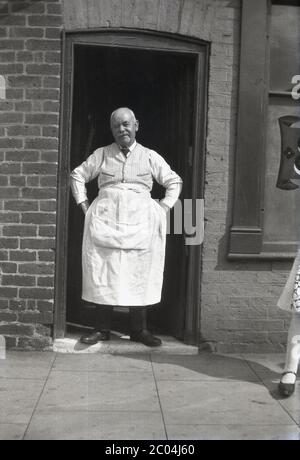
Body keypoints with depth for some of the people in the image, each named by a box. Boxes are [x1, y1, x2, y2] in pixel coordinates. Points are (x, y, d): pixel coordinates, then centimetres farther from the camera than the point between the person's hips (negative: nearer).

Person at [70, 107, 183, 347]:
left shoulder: (150, 157, 10)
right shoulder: (102, 155, 11)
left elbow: (174, 182, 15)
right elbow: (78, 175, 19)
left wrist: (163, 210, 5)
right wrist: (84, 205, 8)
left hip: (140, 220, 0)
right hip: (105, 218, 1)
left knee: (140, 274, 0)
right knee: (102, 273, -1)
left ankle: (139, 330, 9)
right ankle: (102, 329, 7)